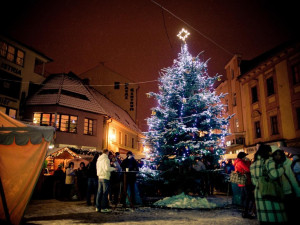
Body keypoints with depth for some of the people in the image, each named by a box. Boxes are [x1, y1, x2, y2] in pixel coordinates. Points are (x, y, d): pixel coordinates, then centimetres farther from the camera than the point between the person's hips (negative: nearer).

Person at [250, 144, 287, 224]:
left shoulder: (253, 164, 14)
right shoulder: (268, 161, -7)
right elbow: (273, 174, -21)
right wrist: (282, 168, -6)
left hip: (258, 193, 7)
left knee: (264, 218, 10)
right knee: (275, 217, 0)